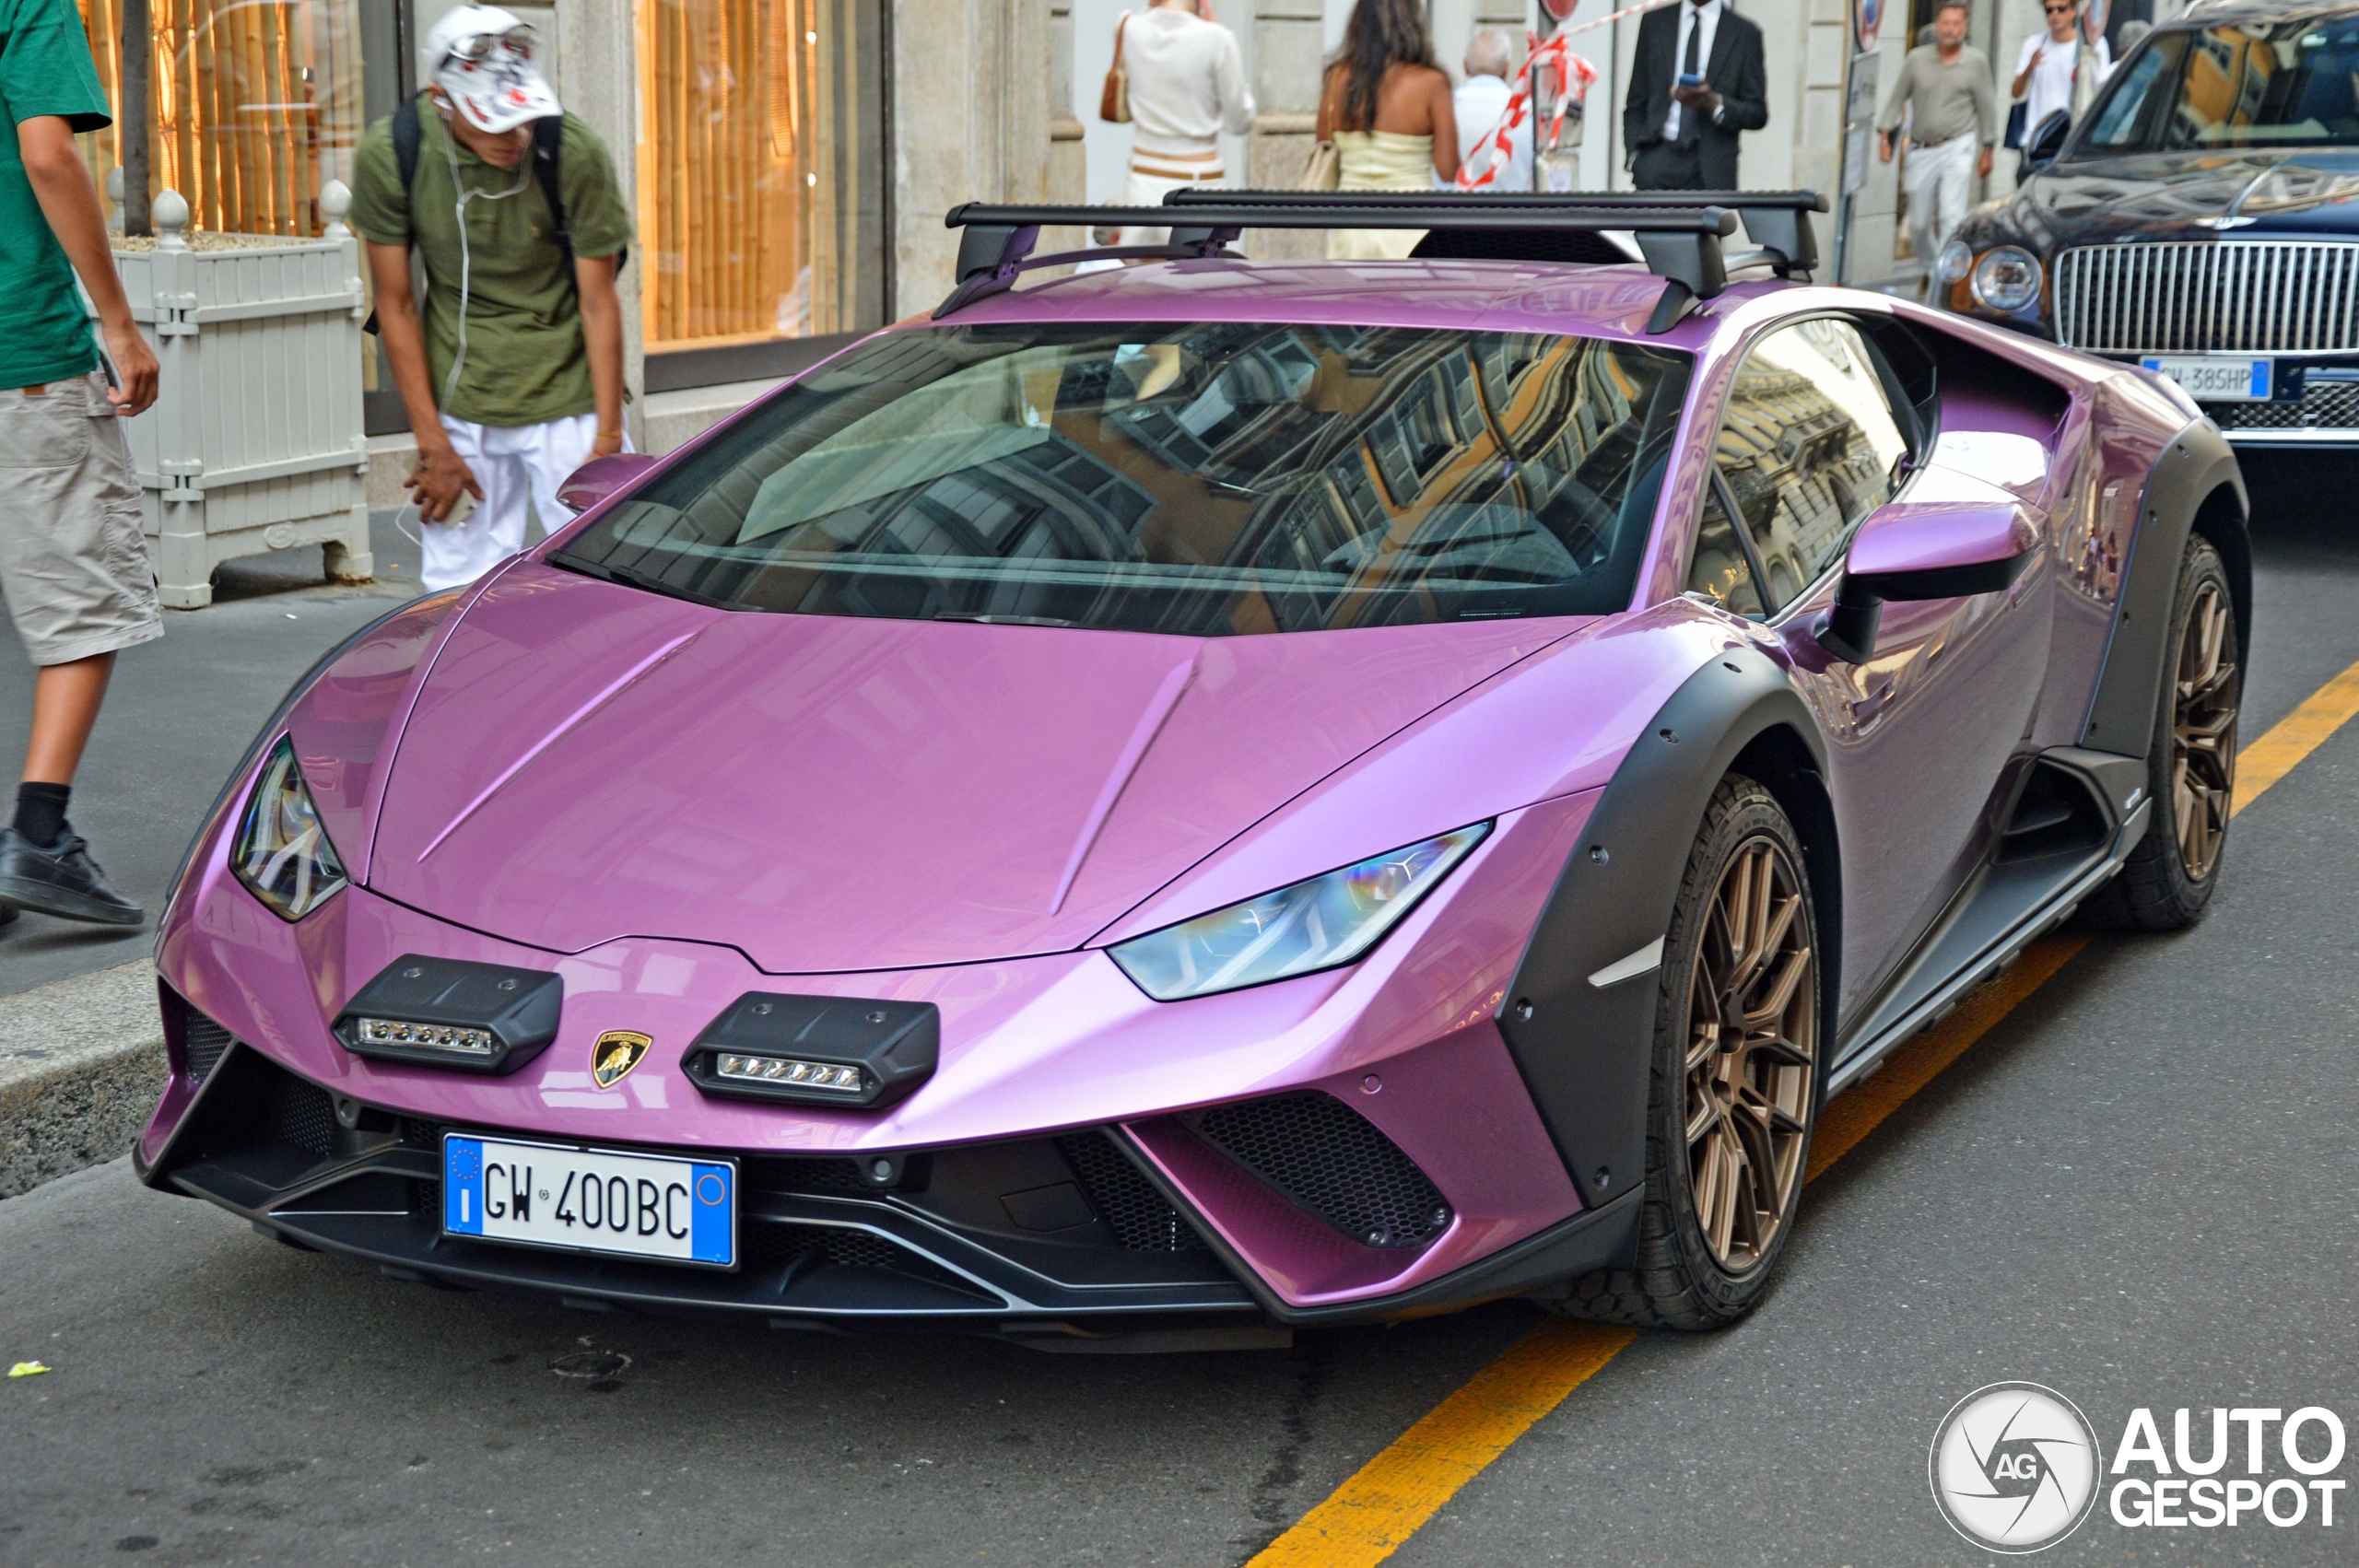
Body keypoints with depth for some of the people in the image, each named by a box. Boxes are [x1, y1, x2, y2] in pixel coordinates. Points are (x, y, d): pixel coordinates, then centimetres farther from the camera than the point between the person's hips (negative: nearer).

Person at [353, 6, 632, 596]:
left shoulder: (575, 153, -15)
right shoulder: (389, 155, -10)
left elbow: (598, 302, -7)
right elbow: (395, 304, -2)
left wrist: (606, 440, -10)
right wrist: (432, 443, -4)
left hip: (569, 397, -1)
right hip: (459, 404, 2)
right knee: (457, 587, 1)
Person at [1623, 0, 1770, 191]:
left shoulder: (1745, 34, 6)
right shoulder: (1654, 22, 12)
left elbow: (1758, 115, 5)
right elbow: (1636, 102, 13)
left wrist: (1714, 103, -13)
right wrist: (1635, 157, 0)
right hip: (1656, 160, 1)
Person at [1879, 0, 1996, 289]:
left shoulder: (1976, 61, 0)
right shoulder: (1916, 59, 2)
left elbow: (1986, 107, 6)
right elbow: (1897, 99, 9)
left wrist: (1987, 150, 7)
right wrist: (1886, 137, 3)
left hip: (1958, 147, -2)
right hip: (1922, 151, 2)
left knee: (1952, 216, -15)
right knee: (1919, 222, 9)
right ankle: (1931, 269, 33)